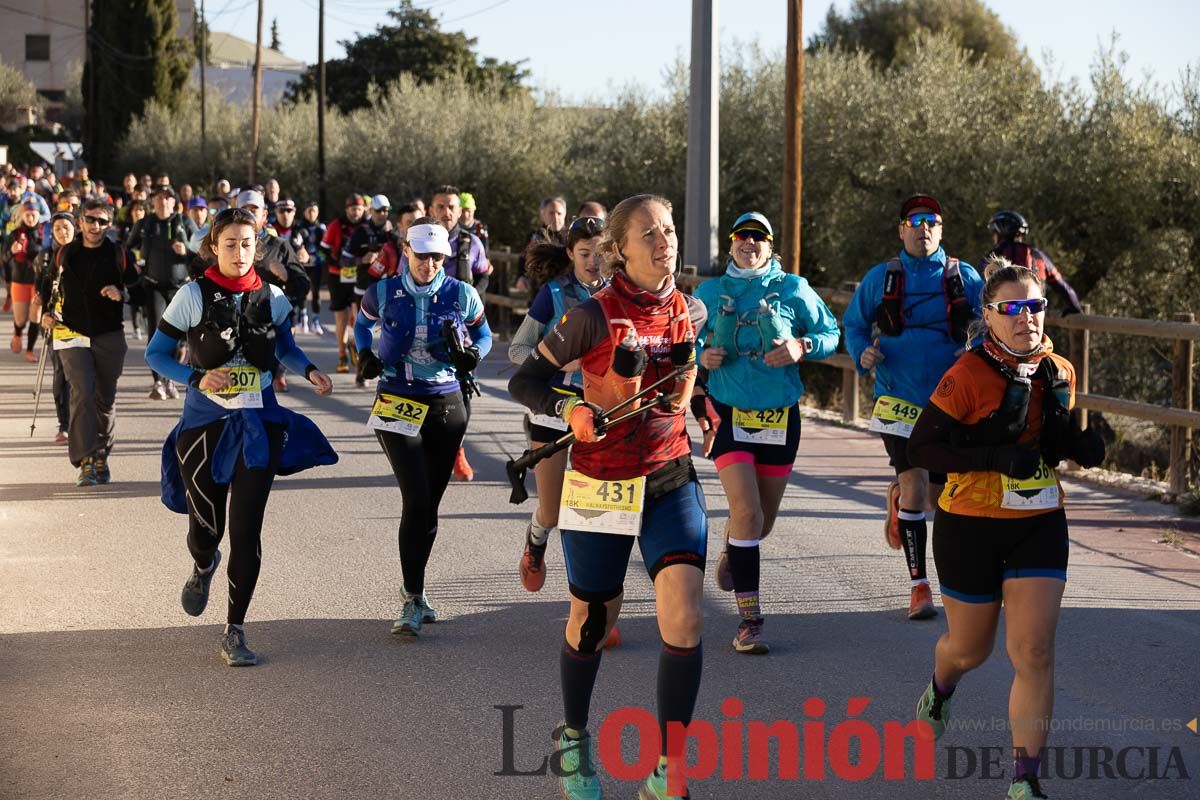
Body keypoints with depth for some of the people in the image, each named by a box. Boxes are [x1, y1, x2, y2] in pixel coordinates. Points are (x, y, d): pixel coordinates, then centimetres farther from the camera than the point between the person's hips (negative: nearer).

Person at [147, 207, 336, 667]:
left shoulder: (271, 298, 2)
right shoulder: (194, 296, -6)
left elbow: (286, 348, 19)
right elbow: (156, 354, -3)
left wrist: (310, 371, -1)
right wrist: (198, 378, -18)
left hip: (258, 425, 1)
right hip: (205, 424, -1)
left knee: (247, 531, -4)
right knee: (207, 528, 4)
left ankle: (235, 633, 6)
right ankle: (203, 568, 44)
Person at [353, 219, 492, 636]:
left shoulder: (462, 295, -2)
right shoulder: (383, 293, -3)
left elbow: (483, 334, 13)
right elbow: (362, 323, 17)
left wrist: (472, 354, -8)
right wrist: (366, 355, -1)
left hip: (447, 406, 2)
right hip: (398, 406, -2)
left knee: (430, 503, 10)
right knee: (417, 500, -15)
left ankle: (413, 587, 28)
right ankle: (413, 599, -10)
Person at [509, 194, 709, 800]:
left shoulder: (691, 312, 1)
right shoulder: (594, 316, -13)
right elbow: (525, 381, -10)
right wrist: (569, 410, -25)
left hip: (672, 481, 3)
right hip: (601, 487, -3)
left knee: (684, 620, -14)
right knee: (592, 623, 12)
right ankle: (573, 738, 40)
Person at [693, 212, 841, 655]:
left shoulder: (793, 290, 0)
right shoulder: (710, 293, 4)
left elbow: (830, 334, 5)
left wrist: (802, 347, -15)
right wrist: (702, 356, -8)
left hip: (781, 417, 2)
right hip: (729, 414, -2)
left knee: (764, 519, 14)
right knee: (747, 511, -18)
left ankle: (732, 551, 52)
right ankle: (749, 619, -14)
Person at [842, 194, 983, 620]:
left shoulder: (963, 277, 3)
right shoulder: (880, 277, 3)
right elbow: (853, 324, 12)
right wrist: (863, 353, -9)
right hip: (899, 401, -2)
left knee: (942, 490, 9)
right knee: (916, 486, -13)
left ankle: (899, 494, 47)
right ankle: (919, 585, -2)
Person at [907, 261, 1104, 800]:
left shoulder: (1059, 372, 2)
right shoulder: (969, 375, -15)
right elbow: (921, 447, -16)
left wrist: (1083, 445, -5)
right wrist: (998, 458, -27)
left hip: (1039, 527, 3)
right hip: (971, 527, -3)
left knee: (1034, 654, -9)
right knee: (970, 647, 15)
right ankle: (940, 690, 53)